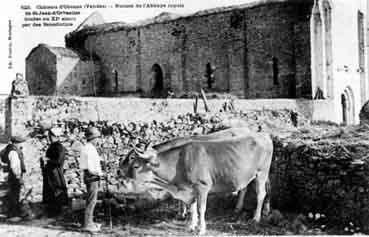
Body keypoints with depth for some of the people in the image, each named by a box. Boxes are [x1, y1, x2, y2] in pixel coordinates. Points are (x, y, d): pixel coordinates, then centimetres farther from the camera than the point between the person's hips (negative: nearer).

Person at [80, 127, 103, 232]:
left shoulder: (86, 147, 13)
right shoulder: (90, 149, -18)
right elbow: (90, 167, -23)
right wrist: (99, 173, -10)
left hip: (88, 175, 11)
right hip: (92, 176, -11)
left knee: (91, 200, 17)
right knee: (92, 201, -6)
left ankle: (89, 222, 25)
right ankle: (88, 224, -2)